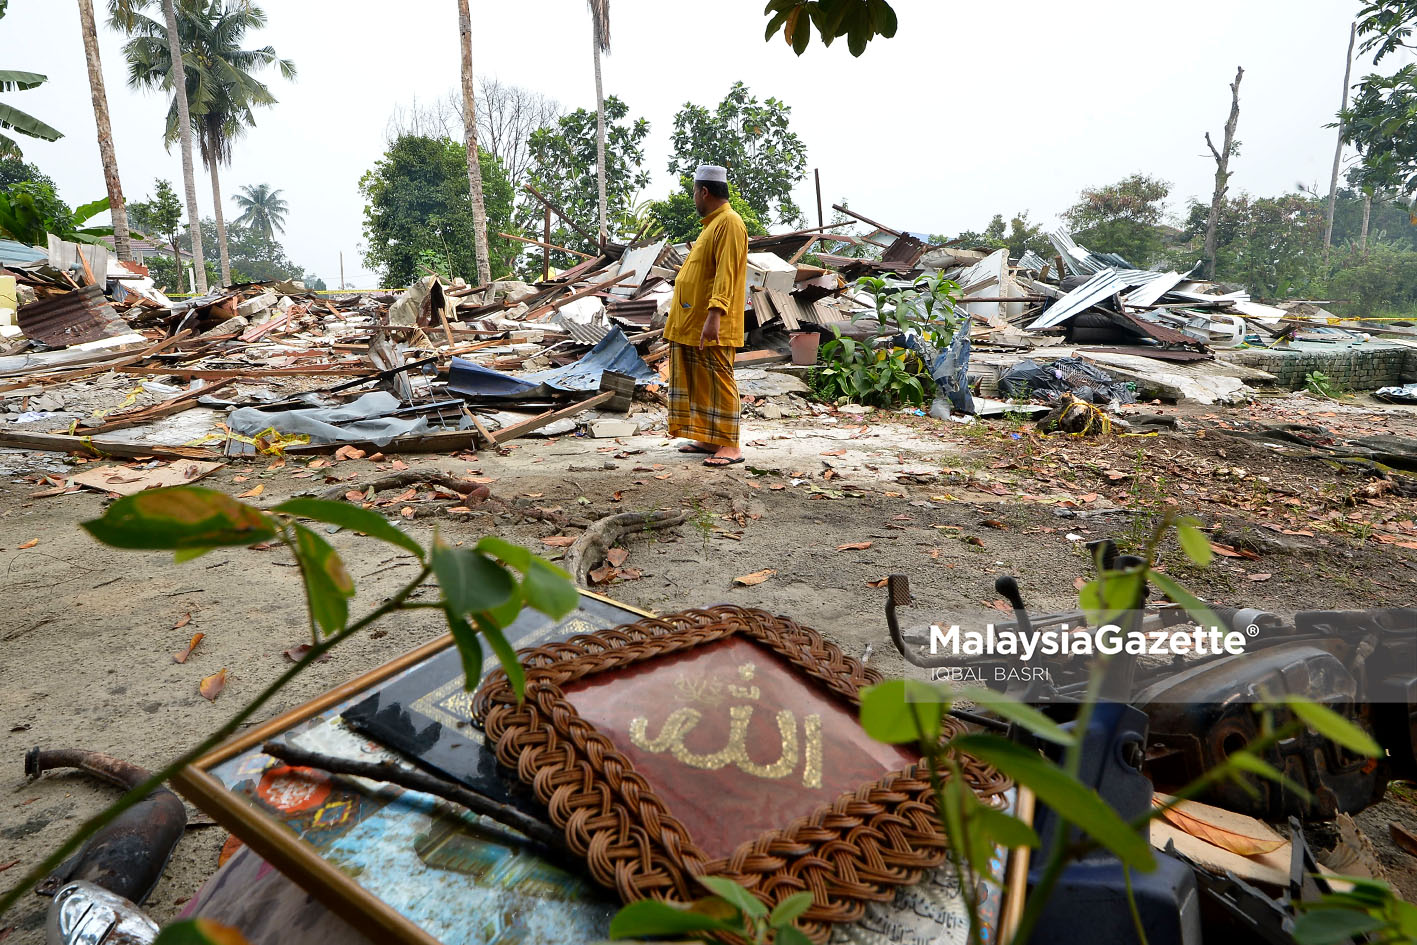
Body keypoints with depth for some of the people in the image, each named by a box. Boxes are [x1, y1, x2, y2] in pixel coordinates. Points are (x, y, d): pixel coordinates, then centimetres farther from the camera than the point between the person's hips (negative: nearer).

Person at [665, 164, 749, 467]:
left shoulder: (729, 222, -11)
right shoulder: (713, 223, 21)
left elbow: (726, 273, -21)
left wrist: (714, 315, -30)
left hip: (712, 327, -10)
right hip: (692, 325, 10)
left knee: (719, 382, -8)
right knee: (699, 383, 12)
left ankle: (730, 446, -4)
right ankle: (710, 440, 19)